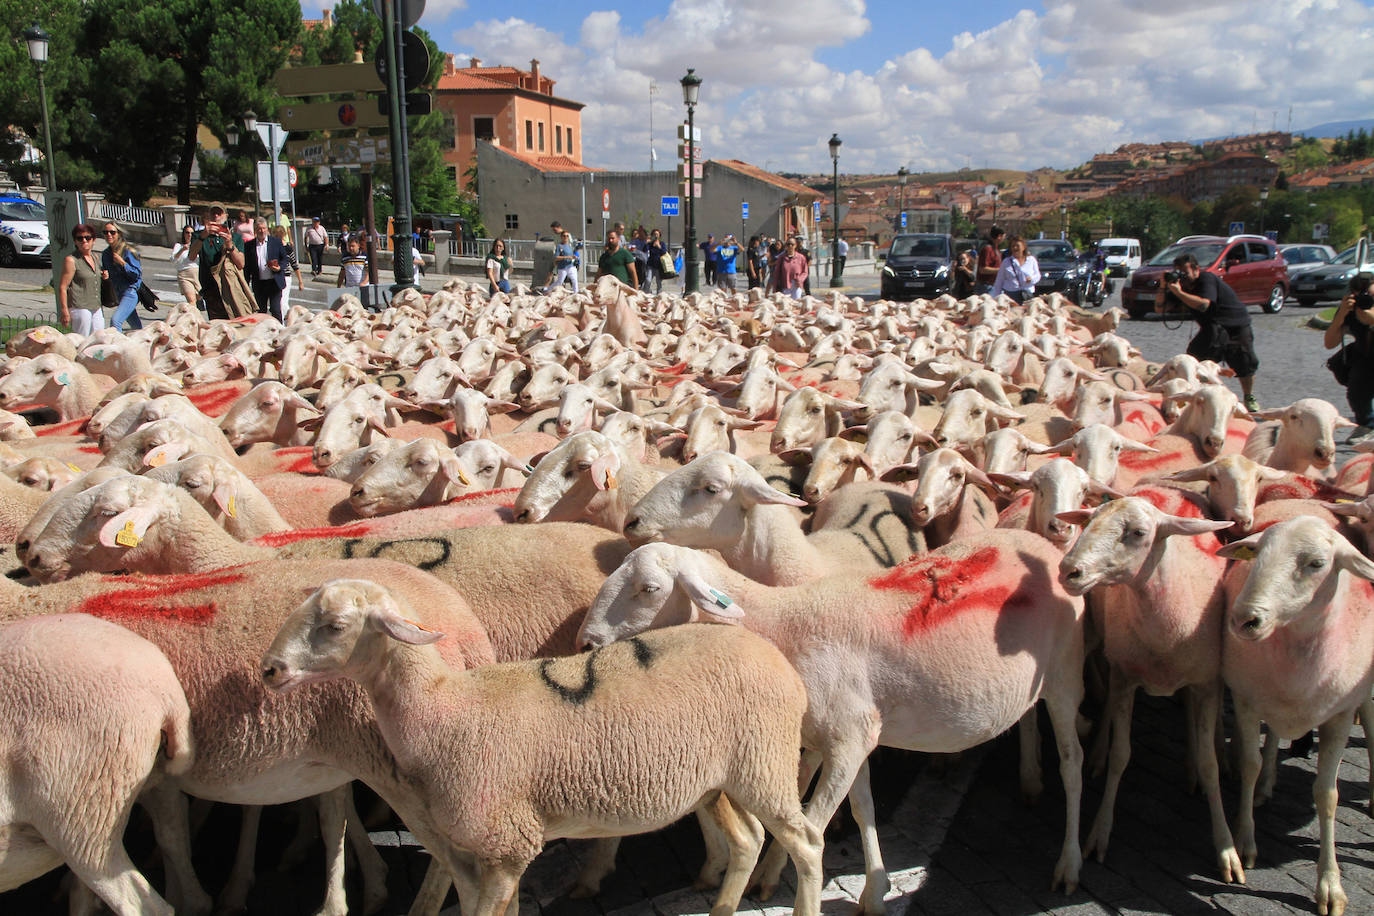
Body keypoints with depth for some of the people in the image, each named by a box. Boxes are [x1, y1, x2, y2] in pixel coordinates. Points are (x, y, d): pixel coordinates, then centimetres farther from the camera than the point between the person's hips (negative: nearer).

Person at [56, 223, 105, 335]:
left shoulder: (95, 258, 15)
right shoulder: (71, 260, -6)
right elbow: (62, 287, -10)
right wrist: (64, 311, -16)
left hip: (97, 309, 7)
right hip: (79, 308, -7)